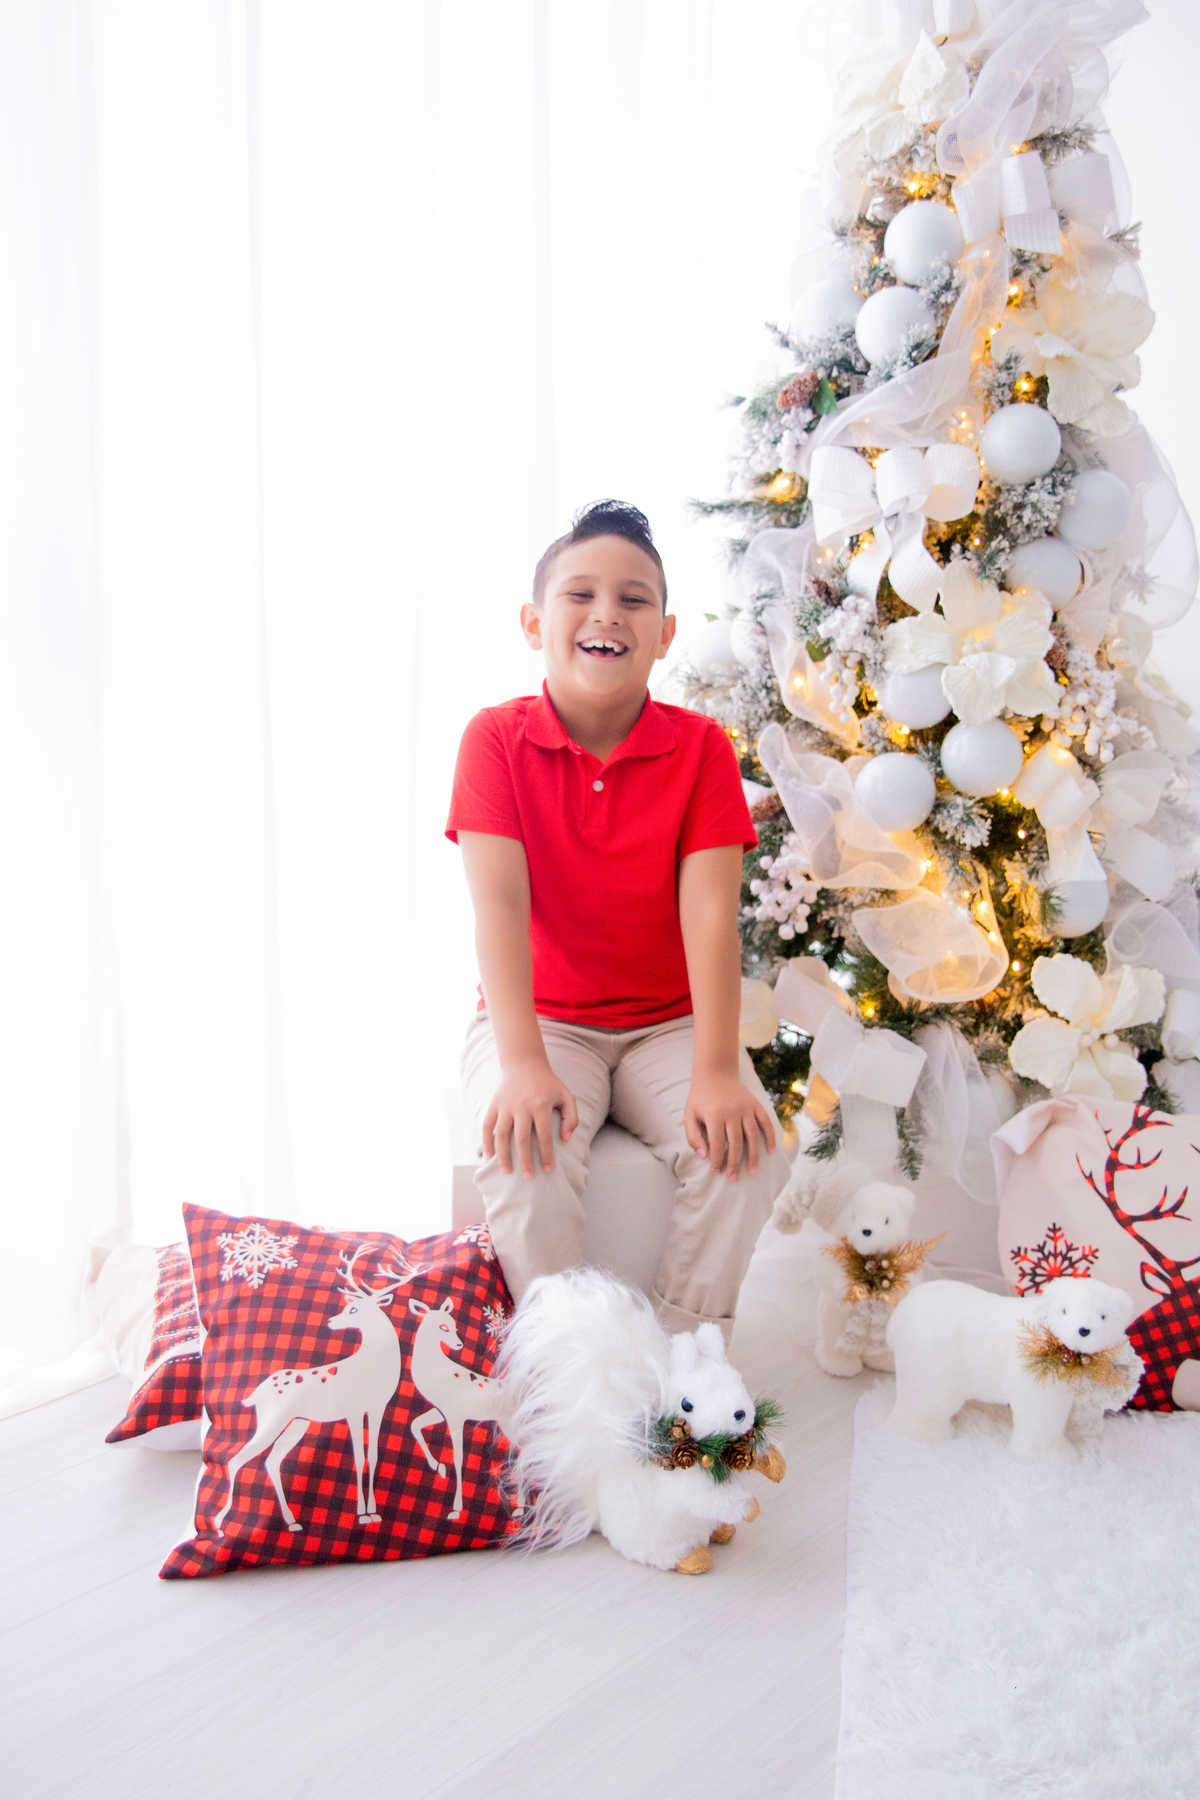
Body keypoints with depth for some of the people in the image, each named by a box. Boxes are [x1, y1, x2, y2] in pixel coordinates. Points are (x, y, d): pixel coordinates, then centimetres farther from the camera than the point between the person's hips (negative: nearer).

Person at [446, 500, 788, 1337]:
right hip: (540, 1019, -1)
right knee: (527, 1154, -29)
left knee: (743, 1149, -23)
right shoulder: (497, 738, -8)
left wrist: (717, 1072, -25)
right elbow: (499, 903, -18)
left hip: (668, 1023, 2)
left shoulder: (701, 746, -5)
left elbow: (710, 913, -14)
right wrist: (524, 1064, -30)